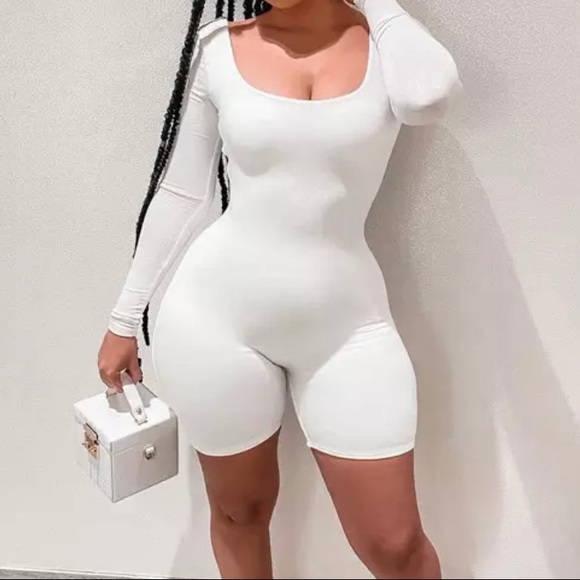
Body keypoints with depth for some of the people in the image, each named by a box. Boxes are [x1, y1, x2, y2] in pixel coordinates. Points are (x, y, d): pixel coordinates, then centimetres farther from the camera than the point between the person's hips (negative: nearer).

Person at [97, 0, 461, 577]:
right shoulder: (217, 47, 1)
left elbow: (427, 96, -24)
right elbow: (180, 192, 6)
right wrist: (126, 316, 9)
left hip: (345, 324, 0)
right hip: (218, 315, 1)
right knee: (239, 510, 16)